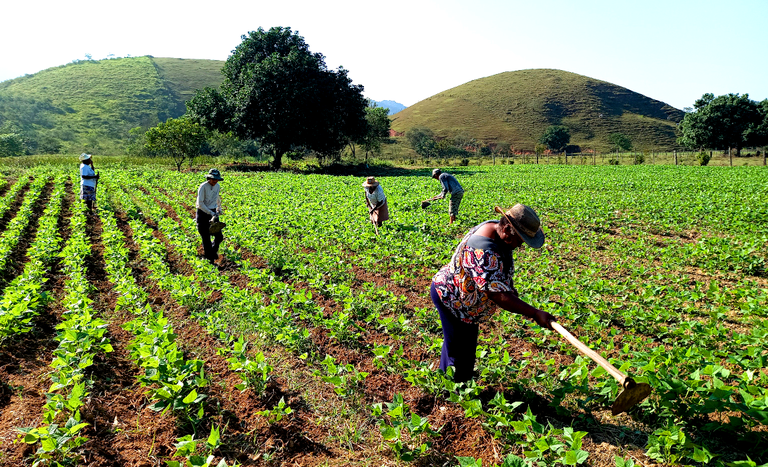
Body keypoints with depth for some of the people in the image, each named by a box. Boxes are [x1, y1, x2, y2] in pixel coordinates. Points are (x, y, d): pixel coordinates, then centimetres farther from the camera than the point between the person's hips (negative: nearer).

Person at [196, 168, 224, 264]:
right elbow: (200, 203, -17)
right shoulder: (203, 187, -13)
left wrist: (219, 208, 34)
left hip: (213, 212, 5)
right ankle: (209, 258, 11)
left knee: (219, 236, -2)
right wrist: (211, 213, -22)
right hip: (203, 213, -5)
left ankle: (214, 250, 28)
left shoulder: (218, 186, 6)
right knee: (206, 238, -2)